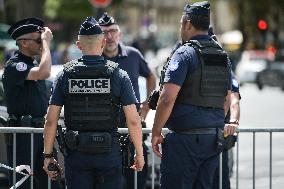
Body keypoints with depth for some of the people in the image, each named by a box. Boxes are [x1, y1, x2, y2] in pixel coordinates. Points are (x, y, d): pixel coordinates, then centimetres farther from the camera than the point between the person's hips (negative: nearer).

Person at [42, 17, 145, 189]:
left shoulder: (65, 75, 0)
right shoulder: (119, 75, -4)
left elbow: (51, 120, -1)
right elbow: (133, 121, -7)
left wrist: (48, 155, 7)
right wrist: (139, 154, 4)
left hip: (76, 154, 1)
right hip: (109, 153, -1)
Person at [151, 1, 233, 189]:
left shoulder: (184, 54, -10)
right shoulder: (223, 57, 13)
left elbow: (167, 99, -16)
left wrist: (156, 133, -8)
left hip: (185, 138, -7)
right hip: (214, 140, 7)